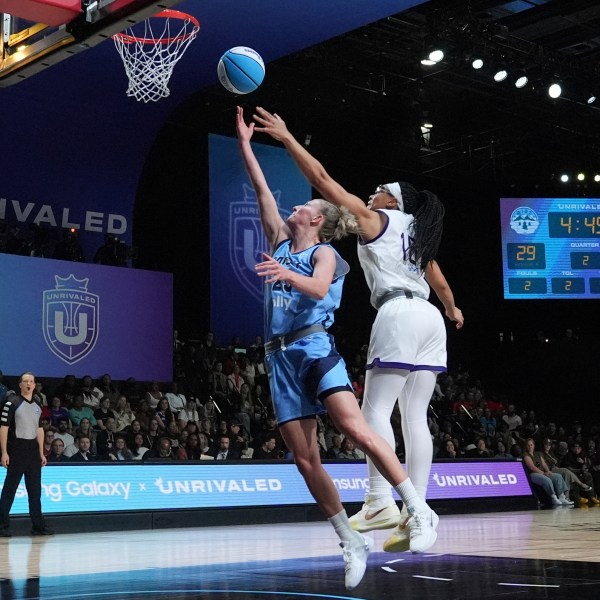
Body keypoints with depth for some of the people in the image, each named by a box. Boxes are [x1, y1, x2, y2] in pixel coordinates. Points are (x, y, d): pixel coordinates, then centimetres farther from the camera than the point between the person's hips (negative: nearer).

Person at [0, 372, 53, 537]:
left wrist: (41, 453, 14)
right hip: (16, 449, -6)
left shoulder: (37, 405, 13)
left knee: (35, 490, 8)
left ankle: (38, 526, 13)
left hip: (33, 449, 6)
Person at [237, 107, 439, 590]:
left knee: (355, 427, -24)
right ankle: (352, 543, 7)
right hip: (281, 357, 6)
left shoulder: (324, 252, 4)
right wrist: (245, 144, 18)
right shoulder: (281, 243, 20)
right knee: (305, 459, -1)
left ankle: (421, 512, -20)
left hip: (315, 348, -6)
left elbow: (318, 288, -17)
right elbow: (263, 191, 17)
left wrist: (288, 275, -35)